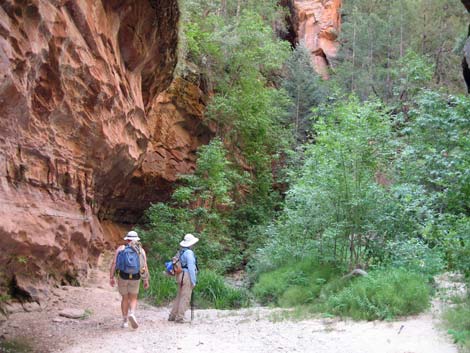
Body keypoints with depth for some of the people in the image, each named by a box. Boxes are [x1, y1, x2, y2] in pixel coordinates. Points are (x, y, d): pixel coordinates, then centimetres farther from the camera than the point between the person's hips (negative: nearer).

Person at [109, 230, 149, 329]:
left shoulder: (120, 249, 1)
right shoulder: (141, 250, 2)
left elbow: (114, 264, -5)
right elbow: (145, 266, -3)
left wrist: (111, 277, -2)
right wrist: (146, 280, 2)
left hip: (123, 276, 0)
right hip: (135, 278, 0)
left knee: (125, 298, 16)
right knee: (133, 299, 14)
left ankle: (125, 321, 16)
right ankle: (132, 314, -13)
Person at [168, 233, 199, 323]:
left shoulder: (180, 251, 13)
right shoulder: (189, 252, -15)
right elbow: (191, 267, -18)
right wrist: (193, 281, -14)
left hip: (180, 276, 9)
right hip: (187, 276, -9)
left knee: (179, 296, 16)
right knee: (185, 298, -4)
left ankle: (172, 316, 20)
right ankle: (179, 318, -2)